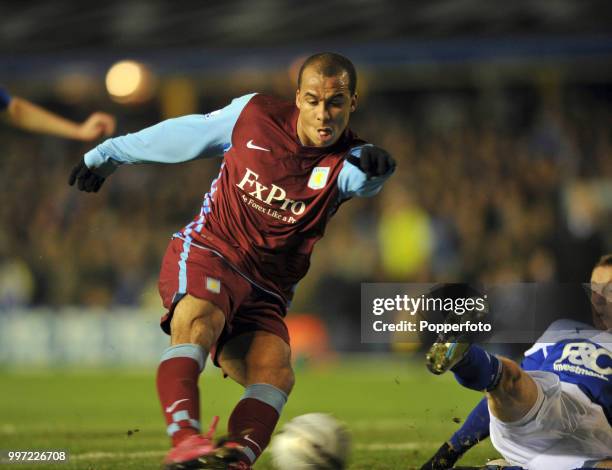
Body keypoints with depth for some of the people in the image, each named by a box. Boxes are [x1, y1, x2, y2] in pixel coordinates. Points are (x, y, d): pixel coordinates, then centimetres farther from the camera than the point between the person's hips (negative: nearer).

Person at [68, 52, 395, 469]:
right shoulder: (254, 115, -3)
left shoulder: (346, 163, -6)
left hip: (265, 293, 3)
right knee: (198, 319, -34)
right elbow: (182, 134, 12)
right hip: (207, 252, -3)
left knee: (276, 370, -24)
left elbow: (364, 180, -32)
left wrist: (376, 167, -58)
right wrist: (108, 155, 25)